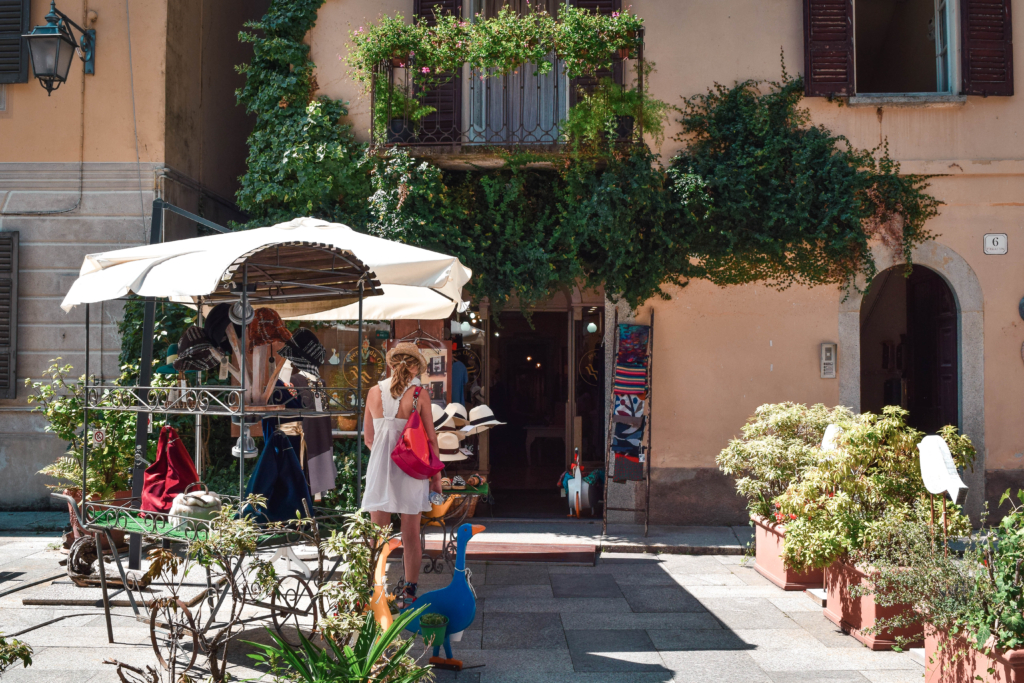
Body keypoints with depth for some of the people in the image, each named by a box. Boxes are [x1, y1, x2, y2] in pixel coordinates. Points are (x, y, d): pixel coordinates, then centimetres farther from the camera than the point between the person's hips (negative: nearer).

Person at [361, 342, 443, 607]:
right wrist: (436, 475, 5)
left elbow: (368, 438, 8)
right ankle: (409, 592, 15)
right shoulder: (419, 395, -7)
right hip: (411, 469, -2)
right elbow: (430, 439, -4)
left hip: (379, 466, 2)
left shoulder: (374, 392, 2)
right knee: (411, 535, 8)